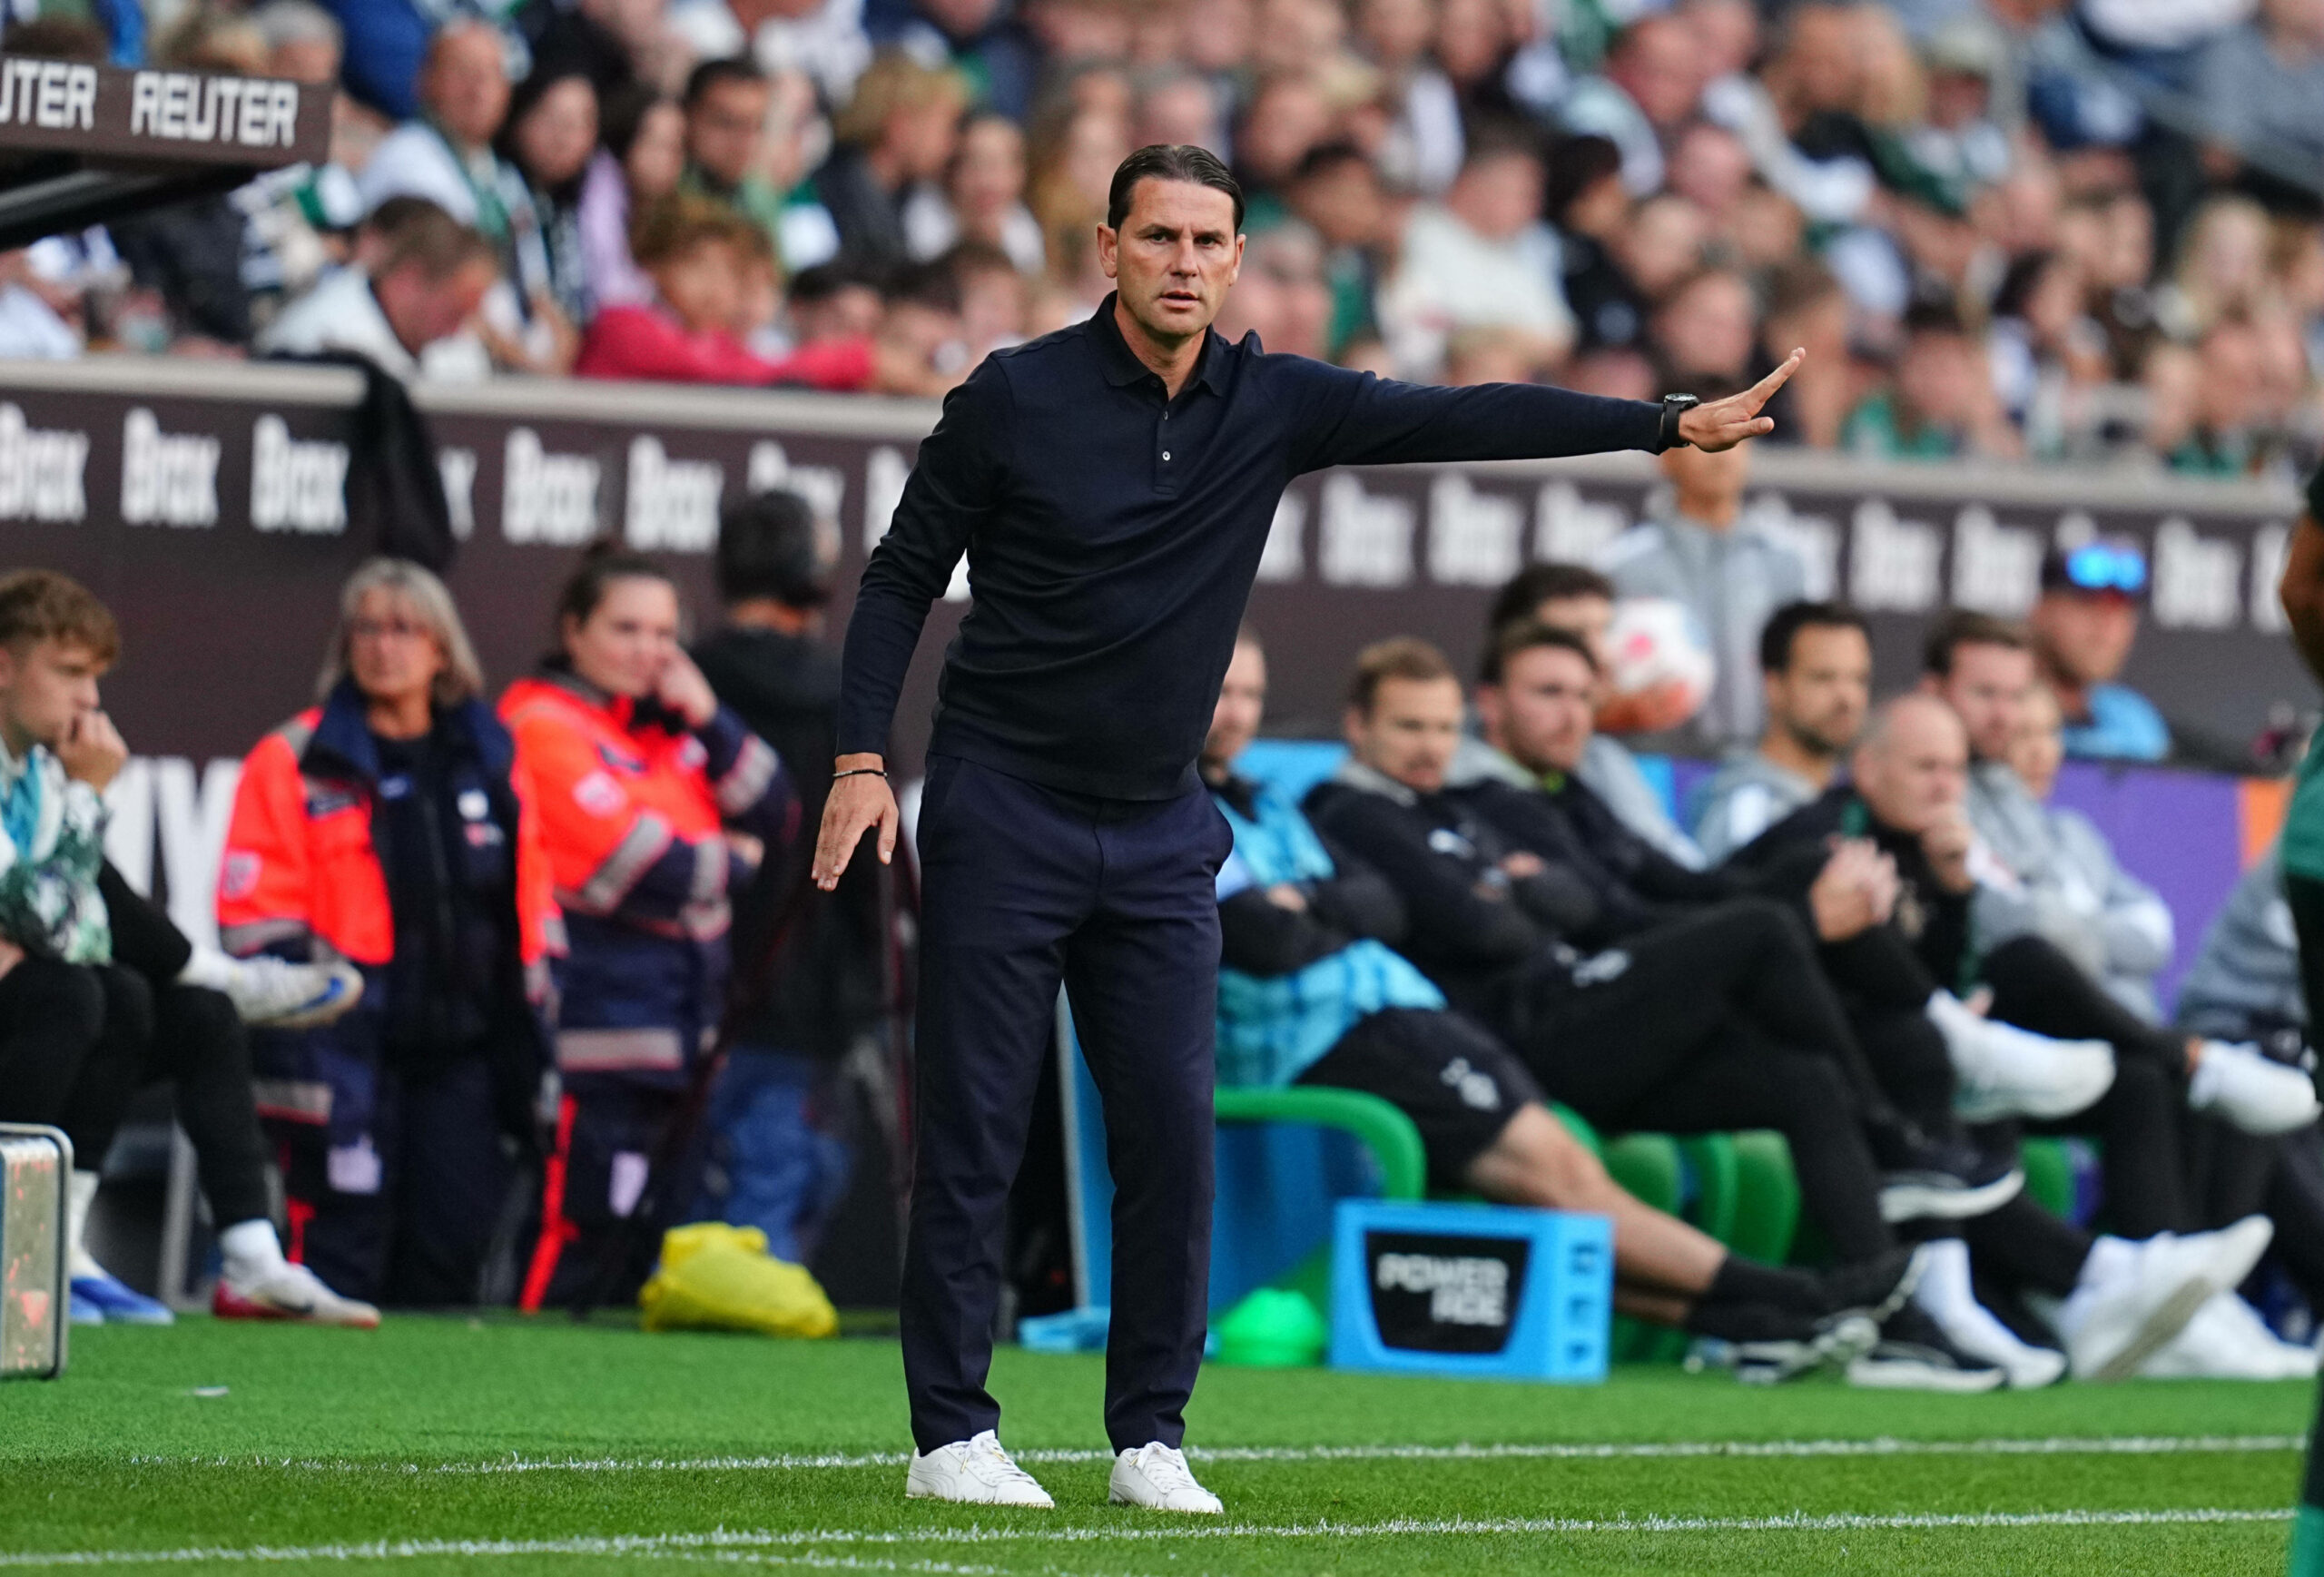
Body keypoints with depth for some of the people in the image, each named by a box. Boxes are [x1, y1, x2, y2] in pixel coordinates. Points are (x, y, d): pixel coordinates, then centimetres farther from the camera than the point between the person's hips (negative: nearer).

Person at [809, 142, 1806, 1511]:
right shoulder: (1017, 398, -7)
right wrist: (864, 756, -10)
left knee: (1174, 1134, -2)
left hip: (1160, 831, 4)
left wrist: (1669, 425, -12)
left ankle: (1152, 1436, 7)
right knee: (976, 1129, -3)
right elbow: (903, 577, 0)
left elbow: (1463, 420, -4)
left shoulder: (1273, 406, 1)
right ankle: (952, 1434, 2)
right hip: (1004, 816, -3)